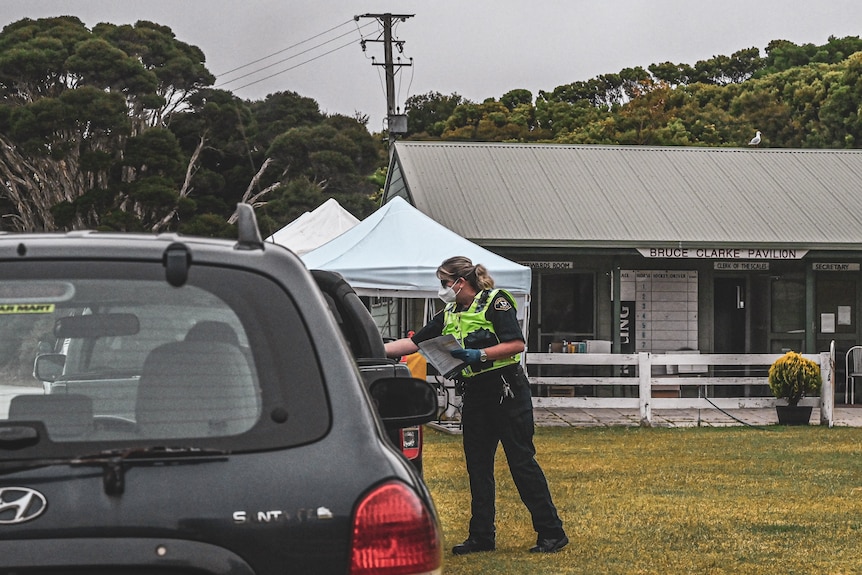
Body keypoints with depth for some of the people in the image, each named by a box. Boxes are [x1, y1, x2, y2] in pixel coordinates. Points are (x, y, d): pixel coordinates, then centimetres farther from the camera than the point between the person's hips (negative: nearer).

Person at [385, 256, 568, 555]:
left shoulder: (495, 302, -7)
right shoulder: (449, 315, 14)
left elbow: (516, 344, -16)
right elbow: (413, 342, 14)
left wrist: (479, 355, -23)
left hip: (506, 393, -8)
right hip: (474, 398, 8)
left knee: (522, 461, -7)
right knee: (477, 466, 7)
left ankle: (551, 533, -2)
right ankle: (482, 536, 14)